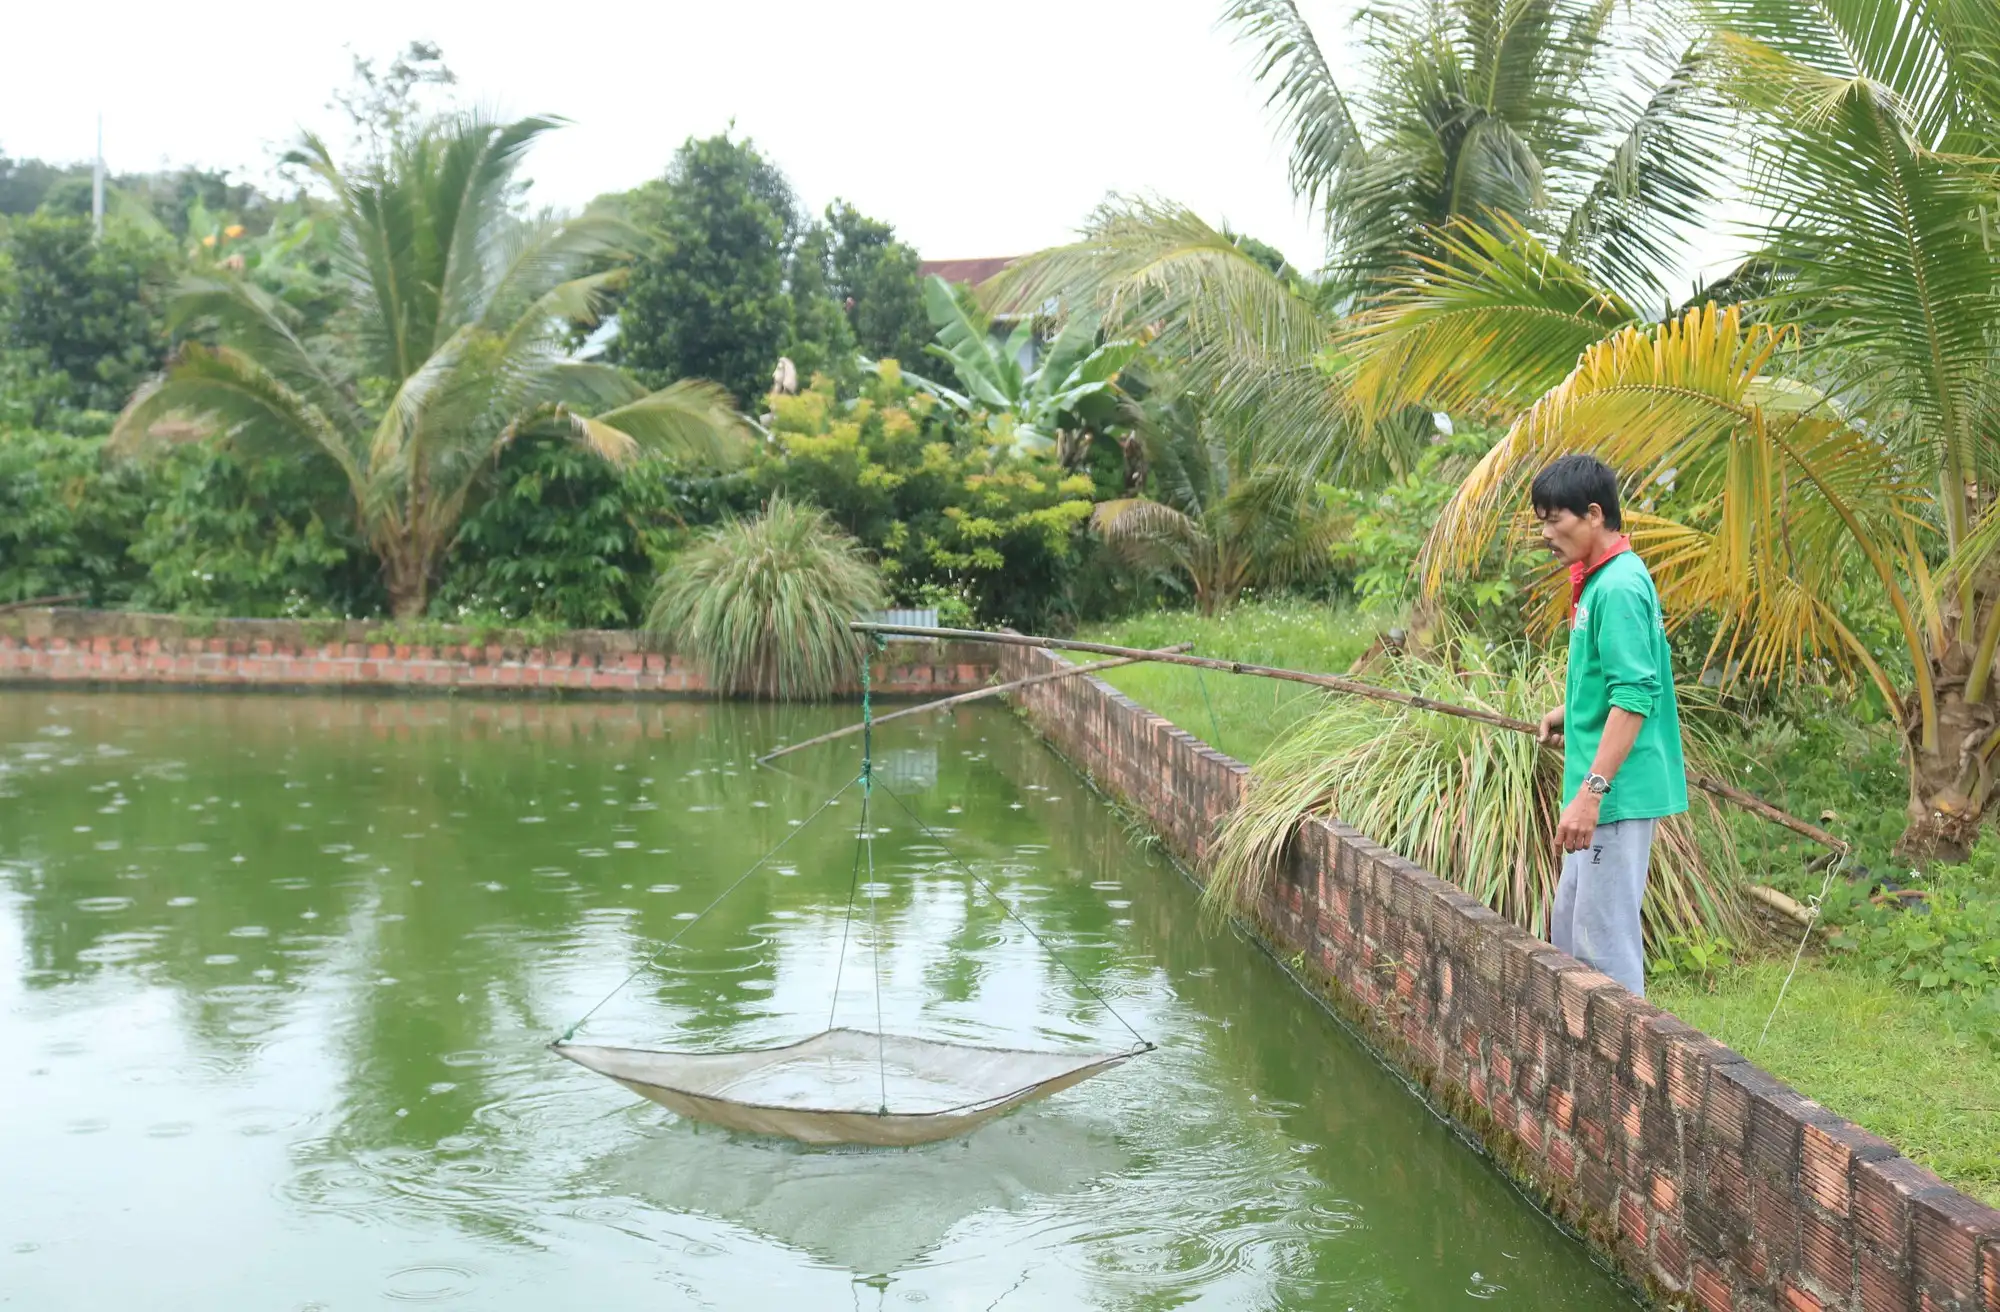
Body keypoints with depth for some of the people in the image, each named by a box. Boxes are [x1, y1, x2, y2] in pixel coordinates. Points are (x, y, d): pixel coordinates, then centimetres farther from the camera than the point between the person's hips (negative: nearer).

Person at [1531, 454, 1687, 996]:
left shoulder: (1618, 587, -18)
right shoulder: (1598, 579, 14)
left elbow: (1635, 697, -24)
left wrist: (1591, 791, -26)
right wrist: (1571, 710, 16)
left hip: (1620, 794, -11)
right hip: (1606, 793, 11)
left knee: (1606, 940, -5)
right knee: (1569, 928, 19)